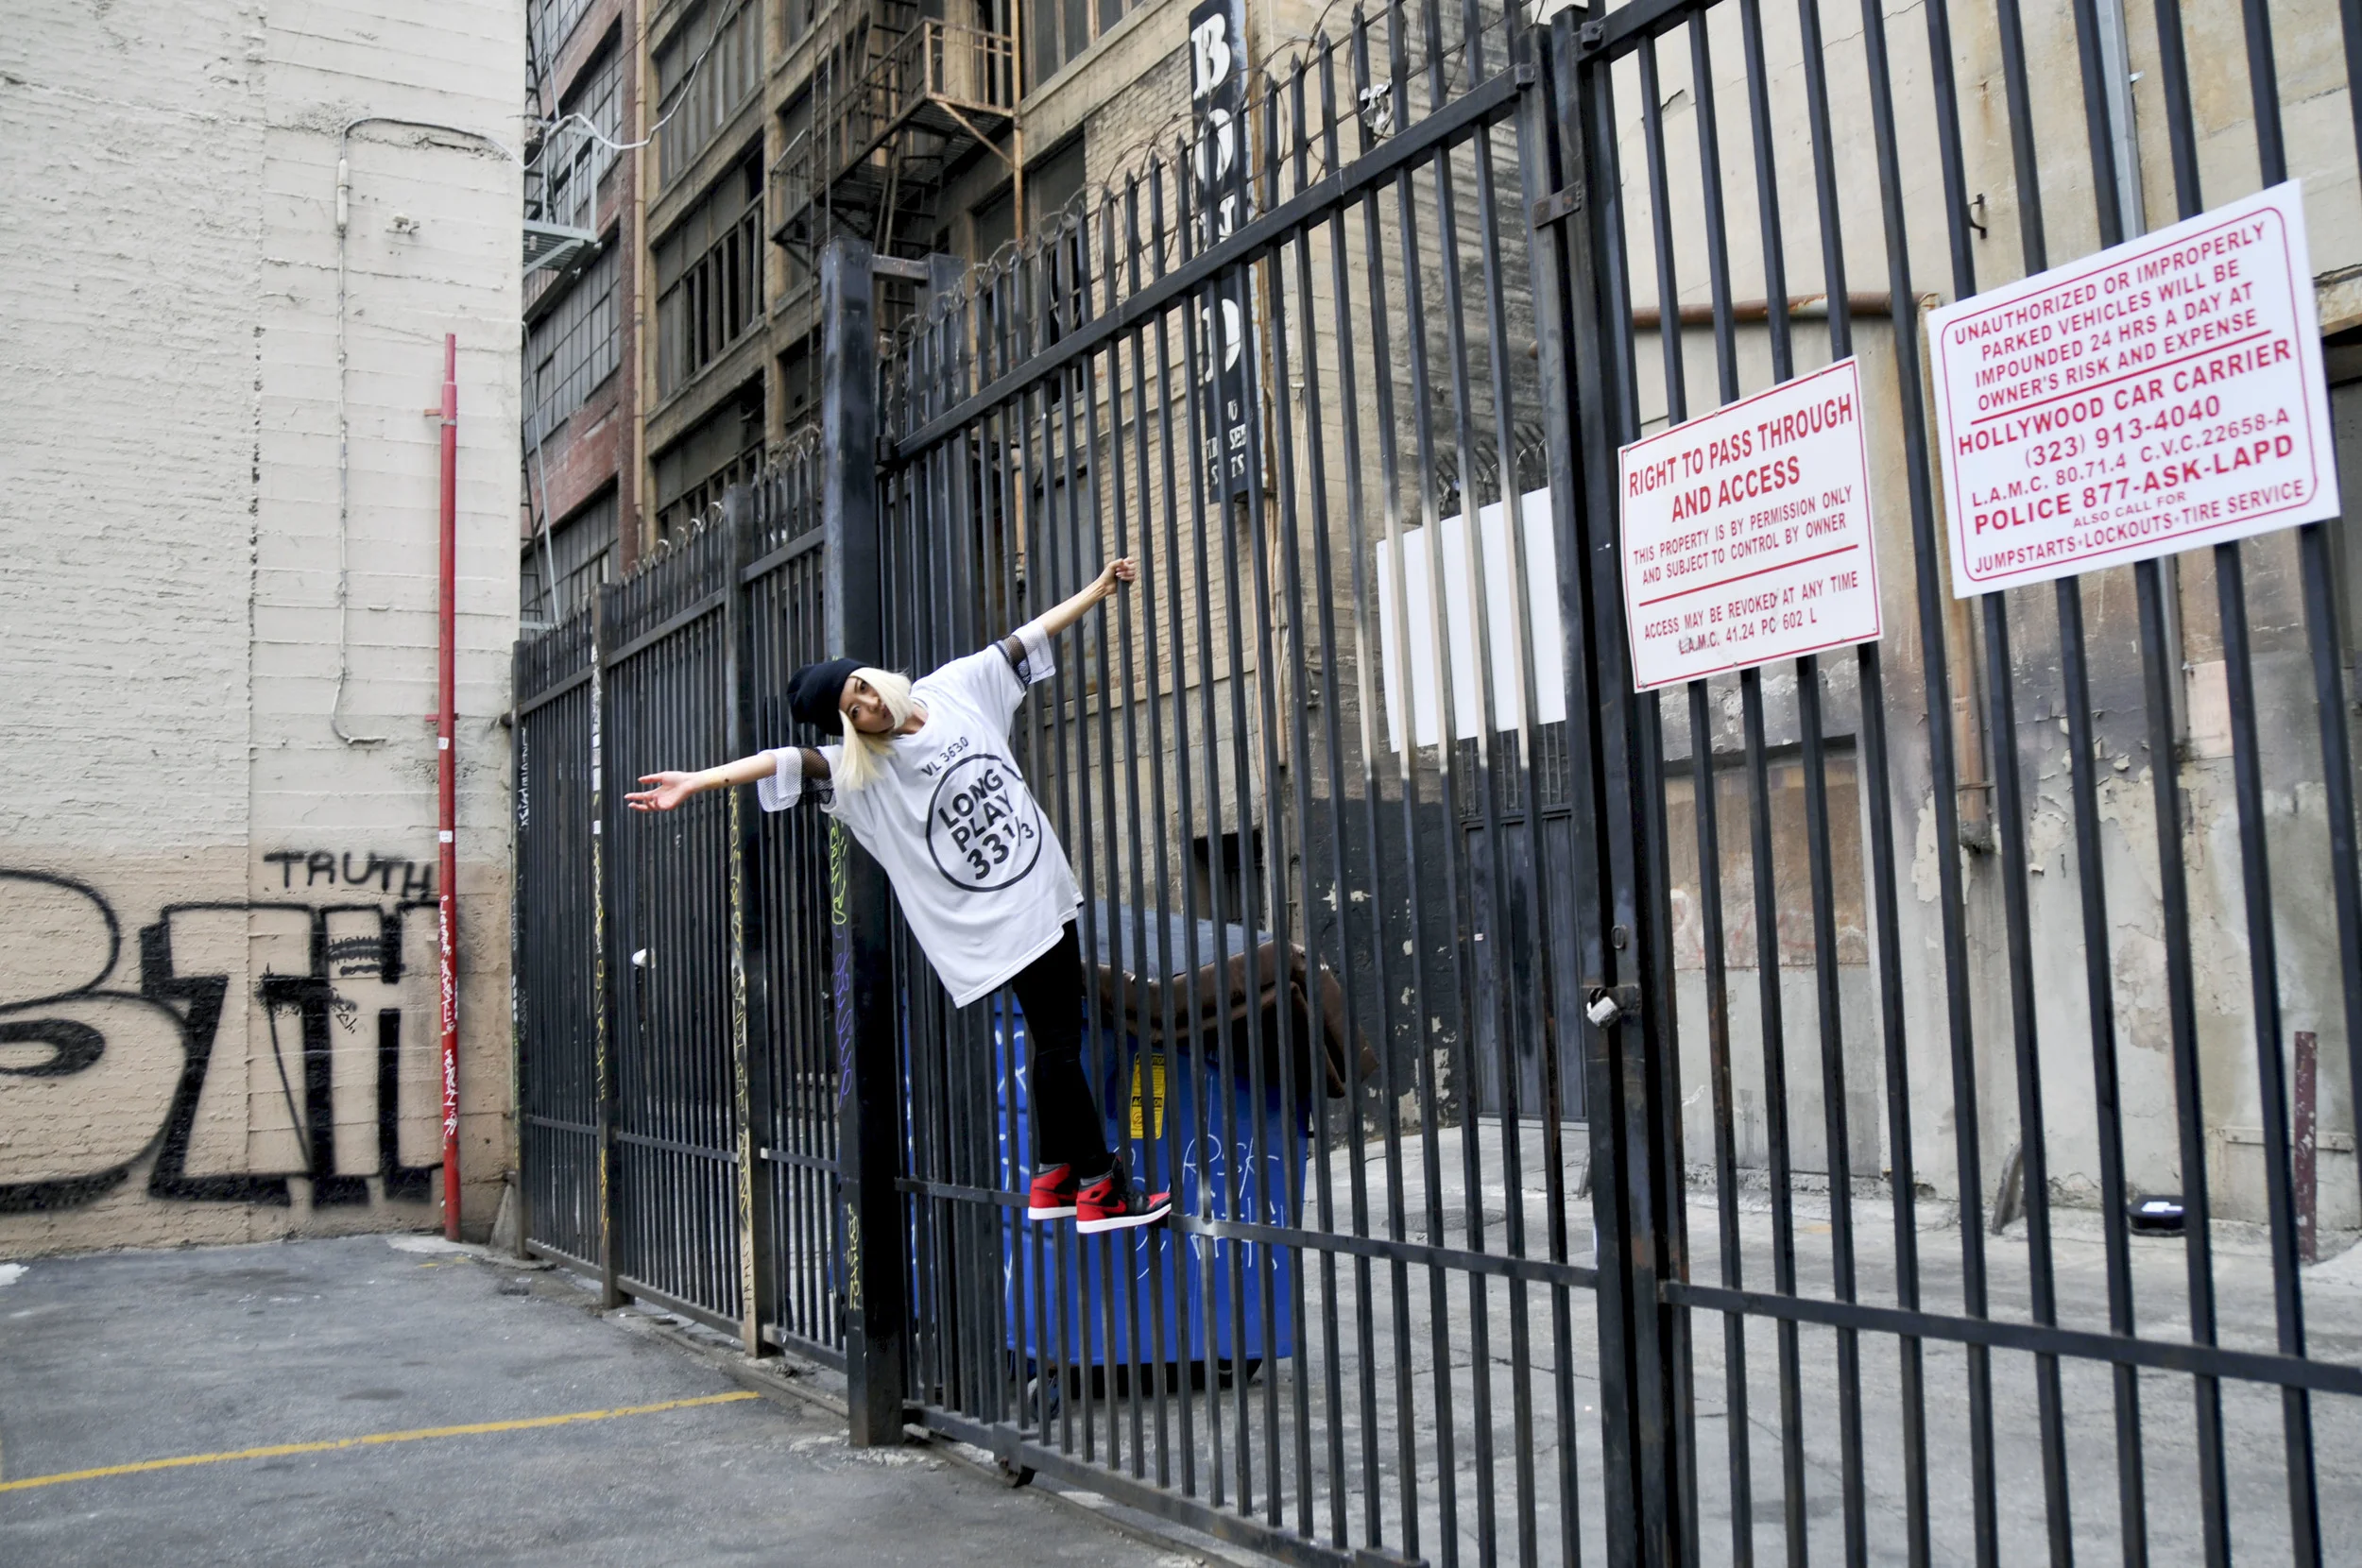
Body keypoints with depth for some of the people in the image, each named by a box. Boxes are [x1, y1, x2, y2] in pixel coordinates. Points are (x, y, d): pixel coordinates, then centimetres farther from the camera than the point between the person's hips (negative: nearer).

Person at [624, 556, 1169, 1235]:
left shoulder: (956, 689, 6)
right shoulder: (855, 770, -7)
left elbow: (1025, 639, 11)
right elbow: (783, 764, -19)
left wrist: (1099, 589, 13)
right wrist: (694, 782, -29)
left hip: (1046, 893, 6)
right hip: (996, 921, -5)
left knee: (1060, 1037, 10)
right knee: (1058, 1044, -7)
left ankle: (1053, 1178, 23)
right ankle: (1101, 1188, 3)